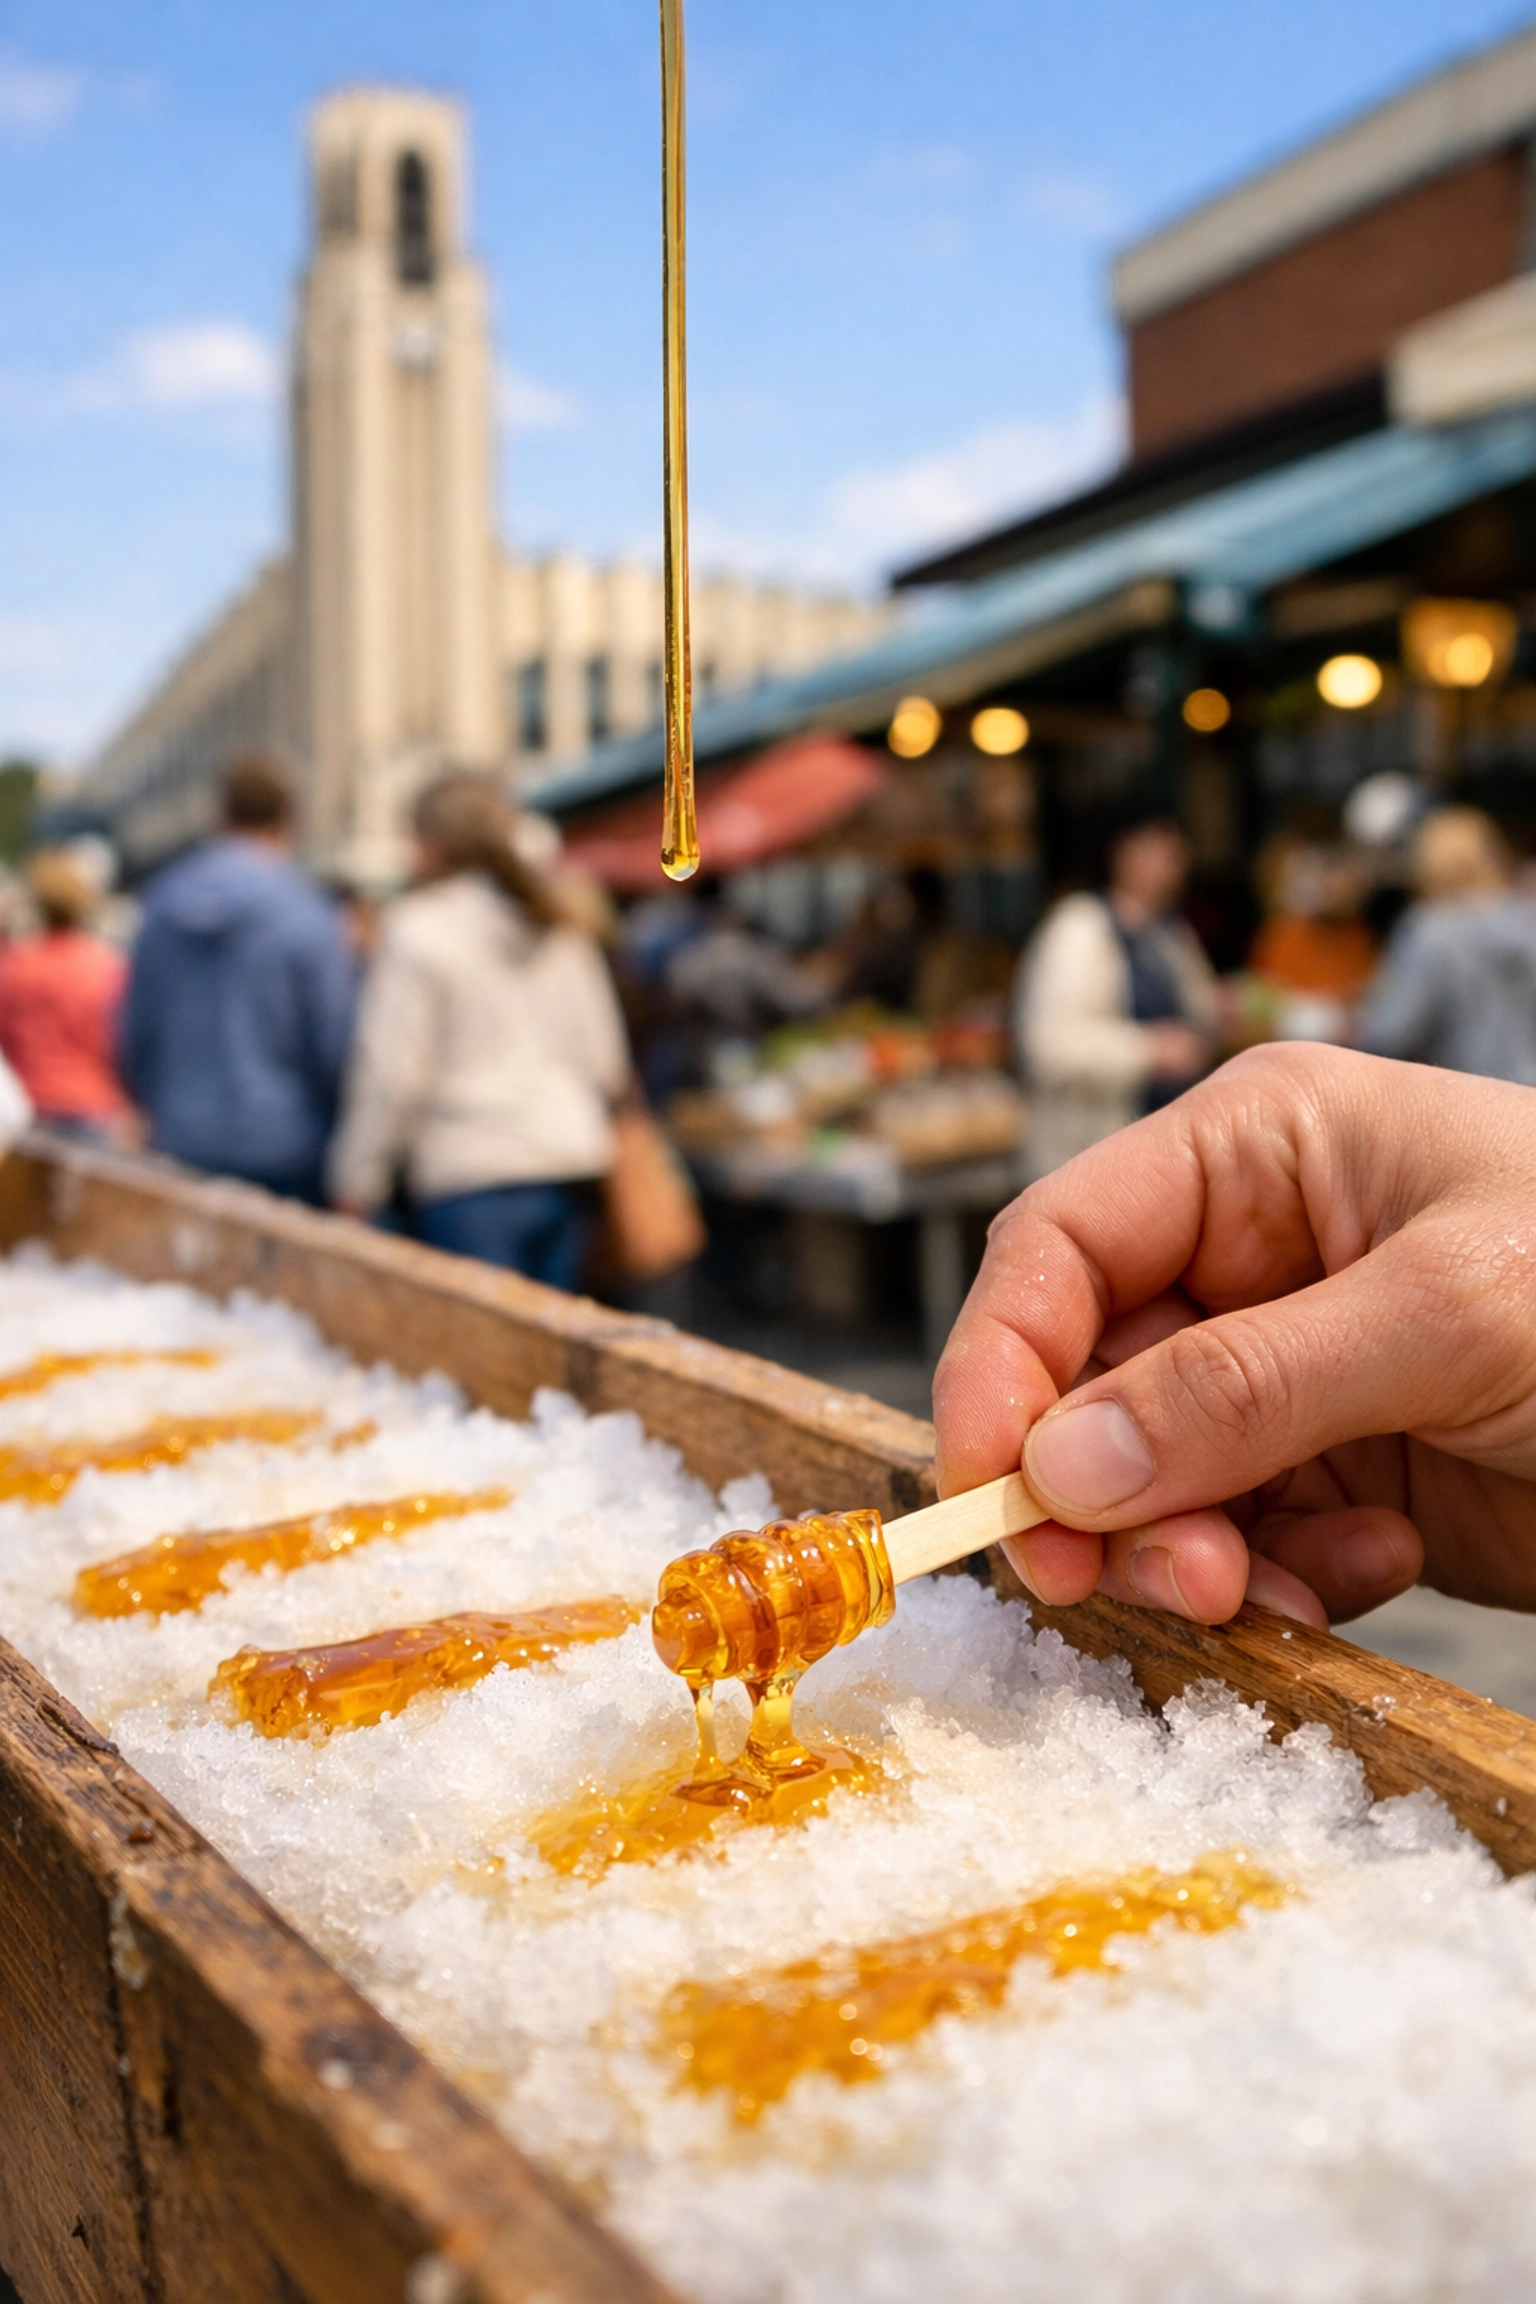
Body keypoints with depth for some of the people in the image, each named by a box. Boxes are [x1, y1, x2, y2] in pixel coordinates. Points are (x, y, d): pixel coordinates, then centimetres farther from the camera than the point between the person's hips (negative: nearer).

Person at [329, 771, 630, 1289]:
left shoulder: (418, 929, -4)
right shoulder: (563, 934, 13)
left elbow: (392, 1073, -7)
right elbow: (608, 1064, 14)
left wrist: (357, 1183, 1)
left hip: (472, 1174, -6)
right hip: (570, 1170, 6)